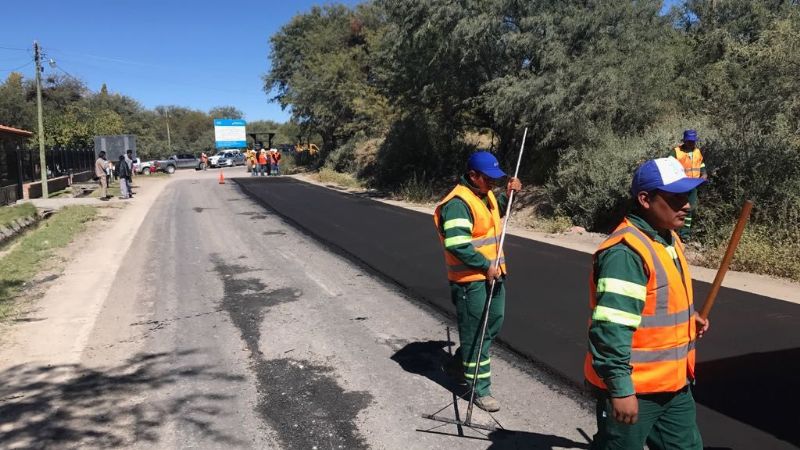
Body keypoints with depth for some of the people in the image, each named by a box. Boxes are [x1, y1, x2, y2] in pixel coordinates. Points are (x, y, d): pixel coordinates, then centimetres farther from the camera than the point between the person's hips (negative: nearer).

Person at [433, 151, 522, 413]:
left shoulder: (485, 195, 10)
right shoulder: (458, 203, -21)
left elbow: (496, 212, 31)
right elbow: (457, 245, -27)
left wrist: (507, 195, 13)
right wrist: (485, 266, -21)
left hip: (493, 274, 10)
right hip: (471, 280, -10)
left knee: (494, 324, 20)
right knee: (475, 334, 0)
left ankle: (460, 363, 39)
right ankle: (480, 389, 12)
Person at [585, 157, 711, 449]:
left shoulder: (669, 239, 8)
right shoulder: (625, 251, -25)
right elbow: (611, 329, -28)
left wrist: (687, 317, 7)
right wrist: (620, 388, -26)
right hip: (632, 389, -9)